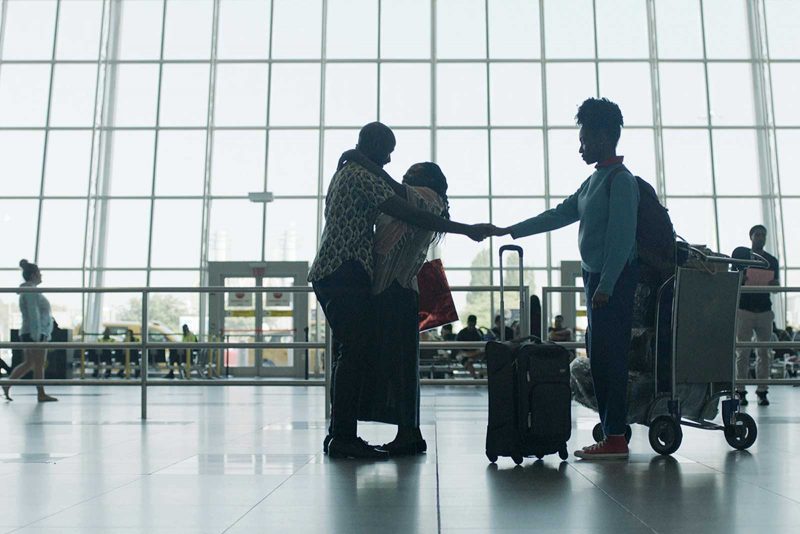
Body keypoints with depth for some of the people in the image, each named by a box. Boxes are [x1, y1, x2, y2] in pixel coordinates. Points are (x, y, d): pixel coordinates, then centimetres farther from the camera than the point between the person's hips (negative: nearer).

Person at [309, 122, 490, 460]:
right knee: (354, 352, -10)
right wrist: (467, 230, -16)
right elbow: (410, 215, -17)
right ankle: (343, 437, -9)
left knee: (347, 352, 10)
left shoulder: (346, 172, 23)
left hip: (331, 273, 10)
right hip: (345, 272, -10)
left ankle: (339, 435, 12)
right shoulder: (362, 175, -10)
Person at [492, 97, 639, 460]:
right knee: (599, 354, 9)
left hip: (614, 279, -9)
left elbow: (623, 236, -17)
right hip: (597, 278, 10)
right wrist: (508, 231, 18)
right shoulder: (593, 181, 19)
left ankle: (615, 438, -3)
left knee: (608, 355, -9)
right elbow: (560, 215, 21)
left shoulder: (621, 180, -10)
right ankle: (612, 431, 15)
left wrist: (605, 285, -21)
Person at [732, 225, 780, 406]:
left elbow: (776, 283, 14)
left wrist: (773, 283, -10)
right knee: (742, 352, -3)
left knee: (764, 352, 2)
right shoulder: (740, 253, 6)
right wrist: (741, 279, -18)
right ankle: (740, 391, 1)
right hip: (744, 308, -3)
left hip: (764, 310, 3)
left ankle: (762, 391, 7)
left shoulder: (772, 260, 15)